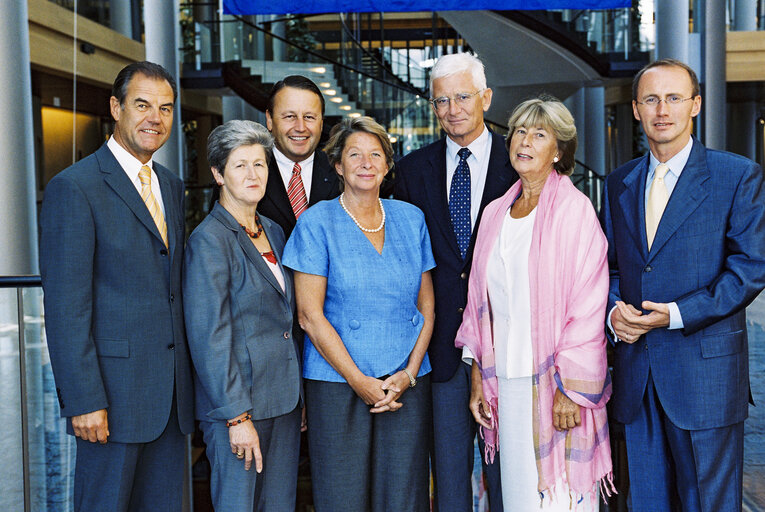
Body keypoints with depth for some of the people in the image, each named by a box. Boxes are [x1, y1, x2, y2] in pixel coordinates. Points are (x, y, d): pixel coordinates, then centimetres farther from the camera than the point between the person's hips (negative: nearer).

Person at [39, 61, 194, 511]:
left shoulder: (172, 186, 13)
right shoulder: (74, 187, -10)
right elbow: (65, 307, -13)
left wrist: (188, 377, 13)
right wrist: (84, 402, -17)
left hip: (173, 389, 7)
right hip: (115, 387, -7)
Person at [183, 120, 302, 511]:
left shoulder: (273, 232, 12)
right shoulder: (208, 240, -11)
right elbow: (210, 338, -15)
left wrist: (298, 394, 12)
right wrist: (237, 417, -17)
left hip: (284, 399, 7)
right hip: (237, 404, -7)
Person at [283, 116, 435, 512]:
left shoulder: (411, 219, 8)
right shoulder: (317, 223, -2)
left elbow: (427, 305, 9)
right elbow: (310, 315, -6)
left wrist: (409, 373, -4)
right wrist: (359, 381, -10)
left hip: (407, 384, 3)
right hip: (338, 384, -3)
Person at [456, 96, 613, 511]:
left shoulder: (574, 210, -6)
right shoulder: (495, 213, 11)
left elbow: (587, 306, -10)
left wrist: (570, 389, -14)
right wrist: (477, 379, 11)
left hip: (556, 383, -5)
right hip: (506, 383, 5)